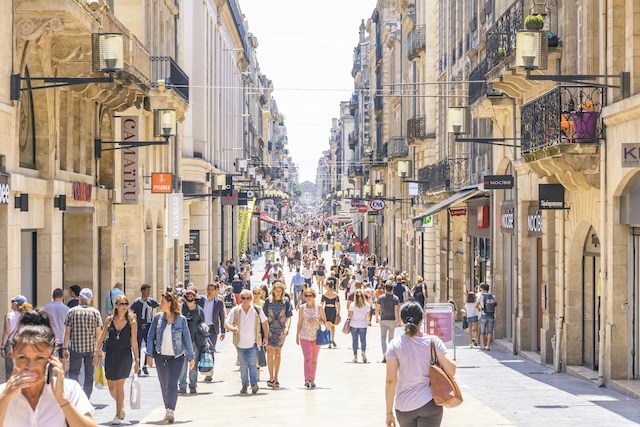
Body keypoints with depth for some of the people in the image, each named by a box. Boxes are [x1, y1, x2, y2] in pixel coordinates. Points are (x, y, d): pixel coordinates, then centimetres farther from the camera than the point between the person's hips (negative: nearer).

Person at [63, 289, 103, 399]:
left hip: (75, 347, 0)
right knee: (89, 374, 11)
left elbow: (67, 332, -2)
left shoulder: (71, 311, -2)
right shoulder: (95, 312, -2)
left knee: (73, 372, 8)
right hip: (91, 348, 0)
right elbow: (98, 333, -3)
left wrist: (65, 348, 4)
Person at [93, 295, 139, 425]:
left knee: (119, 385, -9)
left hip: (125, 355, -3)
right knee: (111, 387, 8)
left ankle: (118, 415, -2)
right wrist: (96, 353, 5)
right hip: (110, 354, 3)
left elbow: (134, 342, -1)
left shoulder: (132, 322, -4)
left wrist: (137, 360, 0)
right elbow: (102, 337, 9)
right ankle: (121, 406, 36)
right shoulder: (109, 320, 3)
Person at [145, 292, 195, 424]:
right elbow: (150, 337, 4)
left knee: (172, 384, -13)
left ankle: (171, 411, -19)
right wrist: (149, 354, -4)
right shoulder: (157, 318, 2)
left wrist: (191, 357, 4)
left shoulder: (181, 319, -4)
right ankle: (168, 409, 22)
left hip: (176, 357, -3)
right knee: (164, 385, 9)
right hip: (161, 356, 3)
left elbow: (187, 339, 2)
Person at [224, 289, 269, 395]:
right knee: (243, 365, 10)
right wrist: (232, 329, -25)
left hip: (253, 343, -2)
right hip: (240, 343, 2)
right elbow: (226, 323, -4)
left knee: (252, 363, -14)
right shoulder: (235, 310, -2)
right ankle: (245, 385, 21)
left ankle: (254, 384, -18)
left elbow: (265, 323, 10)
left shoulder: (257, 310, -1)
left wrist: (266, 337, 6)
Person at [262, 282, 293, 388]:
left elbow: (288, 316, 0)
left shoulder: (286, 301, 3)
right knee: (270, 352, -14)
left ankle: (276, 378, 15)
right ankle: (271, 377, -19)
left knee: (277, 353, 8)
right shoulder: (268, 301, 3)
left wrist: (287, 327, -16)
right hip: (270, 329, -1)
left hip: (281, 330, 1)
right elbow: (265, 317, 5)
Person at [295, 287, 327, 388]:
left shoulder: (319, 308, 0)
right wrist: (297, 335, 10)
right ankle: (307, 379, -21)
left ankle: (312, 380, 17)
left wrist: (316, 321, -15)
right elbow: (300, 322, 10)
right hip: (304, 336, -1)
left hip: (316, 336, 1)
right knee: (307, 357, -14)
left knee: (314, 359, 8)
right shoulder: (302, 308, 3)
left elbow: (324, 322, 3)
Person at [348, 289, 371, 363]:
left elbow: (350, 315, -4)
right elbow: (368, 316, 4)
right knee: (363, 340, 5)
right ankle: (363, 351, -22)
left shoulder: (353, 304, -7)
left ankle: (355, 356, 10)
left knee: (354, 340, 9)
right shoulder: (367, 305, -3)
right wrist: (367, 321, 23)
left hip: (354, 324, 0)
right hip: (363, 325, 0)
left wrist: (349, 320, 16)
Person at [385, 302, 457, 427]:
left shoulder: (395, 345, -6)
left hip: (404, 407, 1)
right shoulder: (433, 341, -6)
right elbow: (451, 371, -9)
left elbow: (391, 380, -9)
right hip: (429, 404, -1)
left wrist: (389, 412, -4)